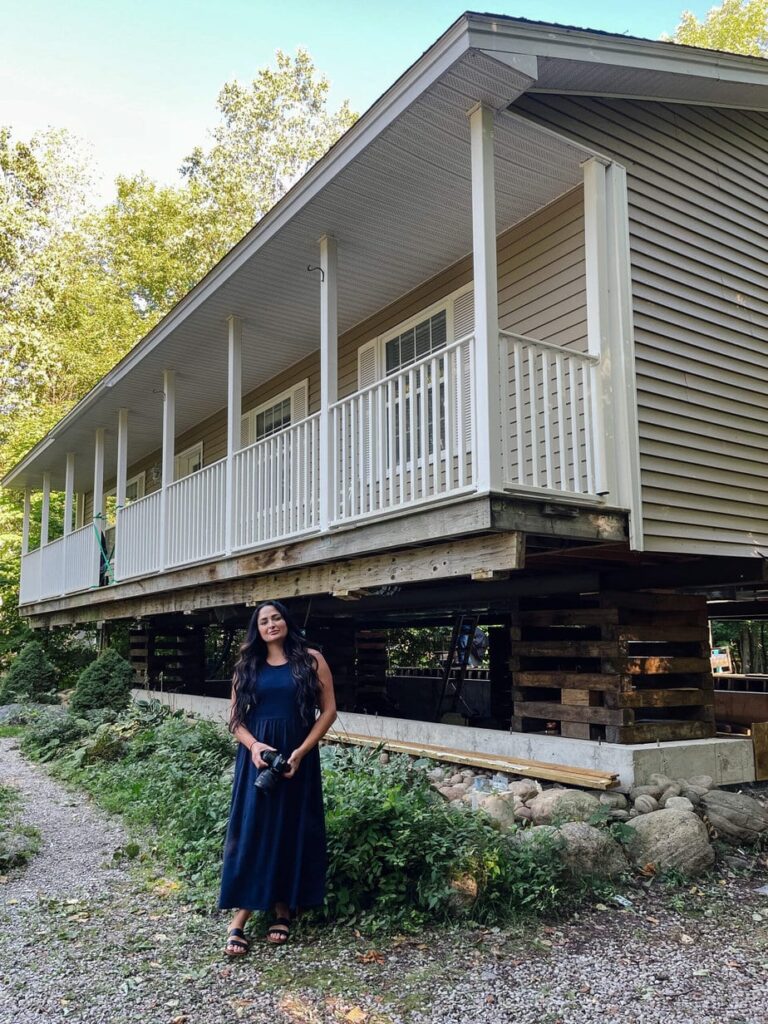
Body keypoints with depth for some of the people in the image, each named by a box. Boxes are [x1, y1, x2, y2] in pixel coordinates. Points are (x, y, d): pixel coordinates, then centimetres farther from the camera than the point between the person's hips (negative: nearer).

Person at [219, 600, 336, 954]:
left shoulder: (311, 660, -1)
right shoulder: (247, 665, 7)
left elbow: (328, 710, -3)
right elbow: (235, 716, 7)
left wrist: (301, 751, -13)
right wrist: (253, 745, -12)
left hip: (297, 757, -1)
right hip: (257, 756, 2)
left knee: (292, 829, 5)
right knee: (250, 830, 1)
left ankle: (284, 909, 20)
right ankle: (240, 918, 6)